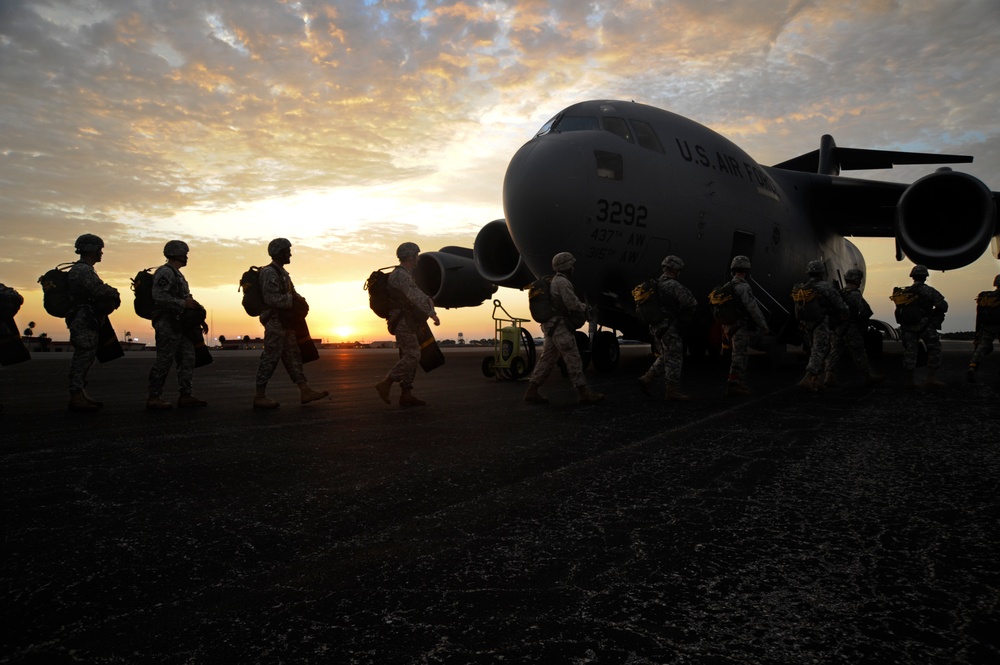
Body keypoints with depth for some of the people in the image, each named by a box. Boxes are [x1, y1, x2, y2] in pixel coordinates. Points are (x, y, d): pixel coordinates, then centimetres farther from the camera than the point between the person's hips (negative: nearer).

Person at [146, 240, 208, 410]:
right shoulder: (165, 272, -11)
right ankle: (153, 398, -1)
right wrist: (183, 303, -21)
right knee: (164, 360, -7)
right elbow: (159, 297, -23)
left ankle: (185, 395, 11)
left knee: (187, 359, 8)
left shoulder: (176, 274, 21)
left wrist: (191, 304, 12)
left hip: (178, 324, 10)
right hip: (167, 324, -10)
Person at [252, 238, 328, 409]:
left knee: (293, 356, 7)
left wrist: (299, 302, -1)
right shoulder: (270, 272, -11)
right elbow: (271, 298, -21)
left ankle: (305, 391, 7)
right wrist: (293, 300, -19)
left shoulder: (282, 273, 20)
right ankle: (259, 397, -4)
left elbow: (290, 294, 19)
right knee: (270, 357, -8)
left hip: (285, 322, 10)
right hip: (275, 320, -10)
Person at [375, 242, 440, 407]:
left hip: (406, 322, 11)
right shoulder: (401, 275, -13)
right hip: (402, 321, -11)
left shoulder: (405, 275, 19)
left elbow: (417, 294, 32)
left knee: (408, 356, 8)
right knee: (412, 355, -15)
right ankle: (385, 384, -13)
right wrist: (431, 313, -23)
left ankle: (406, 395, 7)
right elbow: (416, 297, -22)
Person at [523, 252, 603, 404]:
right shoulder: (562, 282, -13)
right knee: (573, 360, -5)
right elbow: (573, 304, -18)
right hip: (560, 327, -10)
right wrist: (584, 308, 2)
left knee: (546, 360, 8)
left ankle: (531, 392, 5)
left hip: (552, 327, 10)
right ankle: (585, 393, 0)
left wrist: (581, 311, 15)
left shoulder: (555, 282, 20)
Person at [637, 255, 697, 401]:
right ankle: (672, 391, 6)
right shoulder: (674, 286, -15)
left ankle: (647, 378, 9)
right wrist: (685, 316, -7)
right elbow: (690, 302, -25)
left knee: (664, 357, 20)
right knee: (674, 359, 2)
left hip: (655, 327, 8)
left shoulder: (654, 285, 10)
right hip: (669, 328, -8)